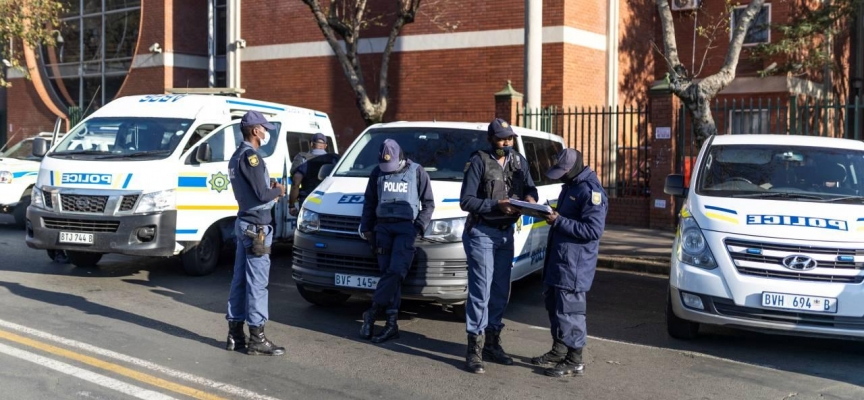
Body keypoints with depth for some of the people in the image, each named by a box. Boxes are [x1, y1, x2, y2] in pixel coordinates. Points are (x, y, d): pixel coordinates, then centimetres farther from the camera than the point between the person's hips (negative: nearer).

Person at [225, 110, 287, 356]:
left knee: (240, 279, 12)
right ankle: (257, 340, -1)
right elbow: (262, 194, -20)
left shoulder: (236, 156, 15)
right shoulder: (250, 156, -16)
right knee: (257, 282, -6)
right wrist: (278, 190, -2)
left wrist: (270, 189, 6)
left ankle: (235, 335, 19)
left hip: (244, 223, 10)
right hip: (257, 226, -10)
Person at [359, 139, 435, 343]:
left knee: (395, 272, -17)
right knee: (388, 273, -3)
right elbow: (369, 203, 17)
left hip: (406, 228, -3)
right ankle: (391, 323, -3)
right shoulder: (377, 172, 14)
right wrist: (367, 228, 8)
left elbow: (428, 203, 5)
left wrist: (419, 226, -6)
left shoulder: (417, 171, 5)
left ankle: (373, 312, -11)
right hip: (383, 227, 3)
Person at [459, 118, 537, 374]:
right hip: (482, 233, -6)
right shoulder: (479, 162, -9)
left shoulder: (519, 161, 8)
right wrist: (497, 205, -24)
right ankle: (475, 350, -3)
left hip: (506, 233, 6)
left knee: (501, 292, 11)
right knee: (481, 291, -8)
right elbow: (466, 201, -13)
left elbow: (529, 188, 12)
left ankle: (492, 343, 23)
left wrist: (530, 198, -12)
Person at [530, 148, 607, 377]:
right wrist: (551, 214, 3)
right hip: (557, 259, 10)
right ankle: (558, 351, 32)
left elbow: (594, 230, -22)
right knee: (553, 305, 18)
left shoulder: (591, 191, -17)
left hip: (574, 265, -10)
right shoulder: (569, 186, 15)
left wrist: (558, 221, -22)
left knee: (569, 311, -4)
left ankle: (574, 361, 6)